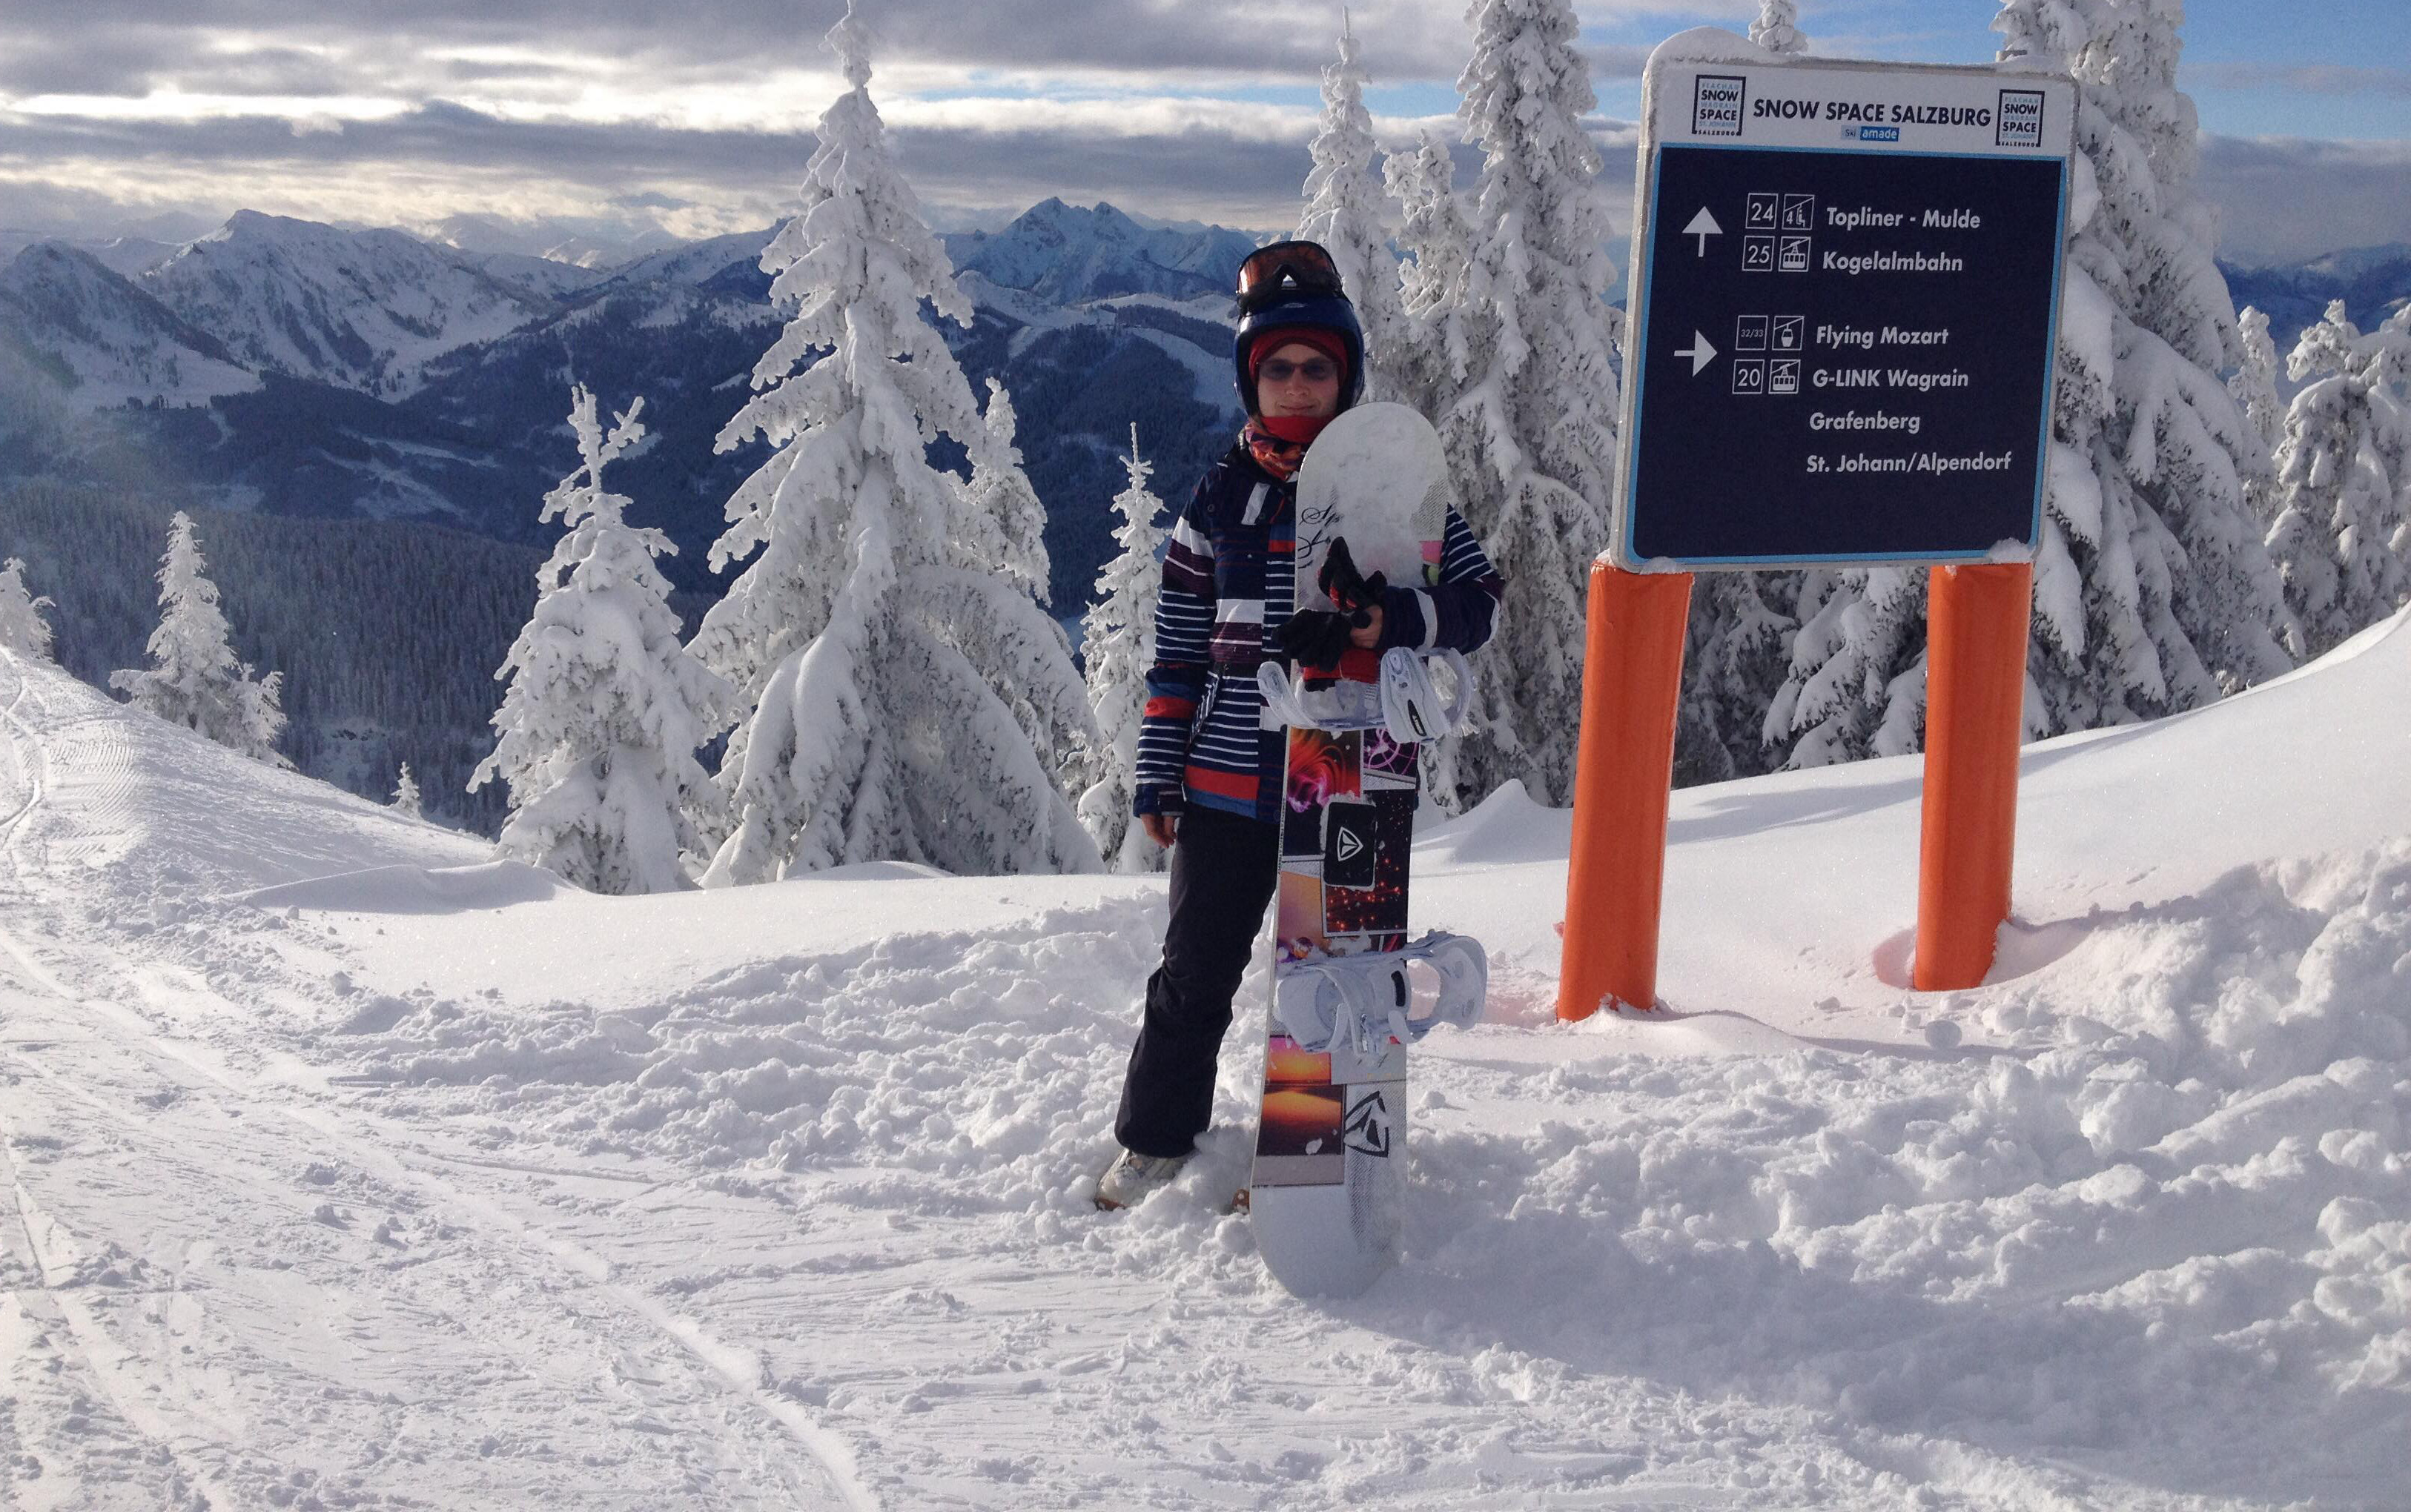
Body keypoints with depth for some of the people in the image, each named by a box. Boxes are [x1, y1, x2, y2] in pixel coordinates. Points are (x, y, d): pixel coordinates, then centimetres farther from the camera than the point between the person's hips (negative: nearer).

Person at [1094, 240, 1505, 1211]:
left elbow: (1477, 598, -4)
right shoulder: (1224, 495, 5)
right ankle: (1154, 1142, 26)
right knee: (1197, 973, 8)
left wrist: (1385, 622, -23)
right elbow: (1178, 646, 8)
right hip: (1228, 784, 1)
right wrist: (1158, 772, 6)